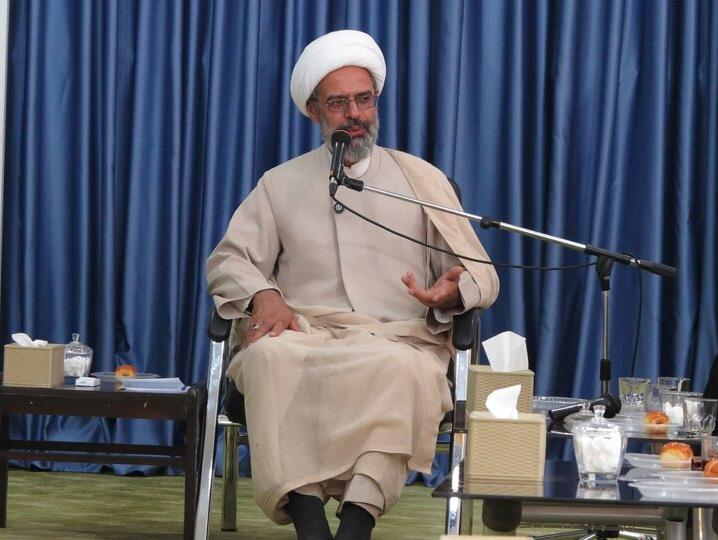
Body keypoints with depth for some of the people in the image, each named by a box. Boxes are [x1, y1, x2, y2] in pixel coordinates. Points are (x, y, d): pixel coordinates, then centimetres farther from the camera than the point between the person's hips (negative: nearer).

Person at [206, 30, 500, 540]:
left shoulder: (422, 180, 18)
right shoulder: (282, 183, 21)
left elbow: (481, 275, 14)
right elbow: (228, 261, 16)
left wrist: (454, 291, -11)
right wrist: (263, 295, -8)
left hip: (398, 341, 0)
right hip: (303, 335, 1)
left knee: (398, 369, -39)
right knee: (271, 356, -37)